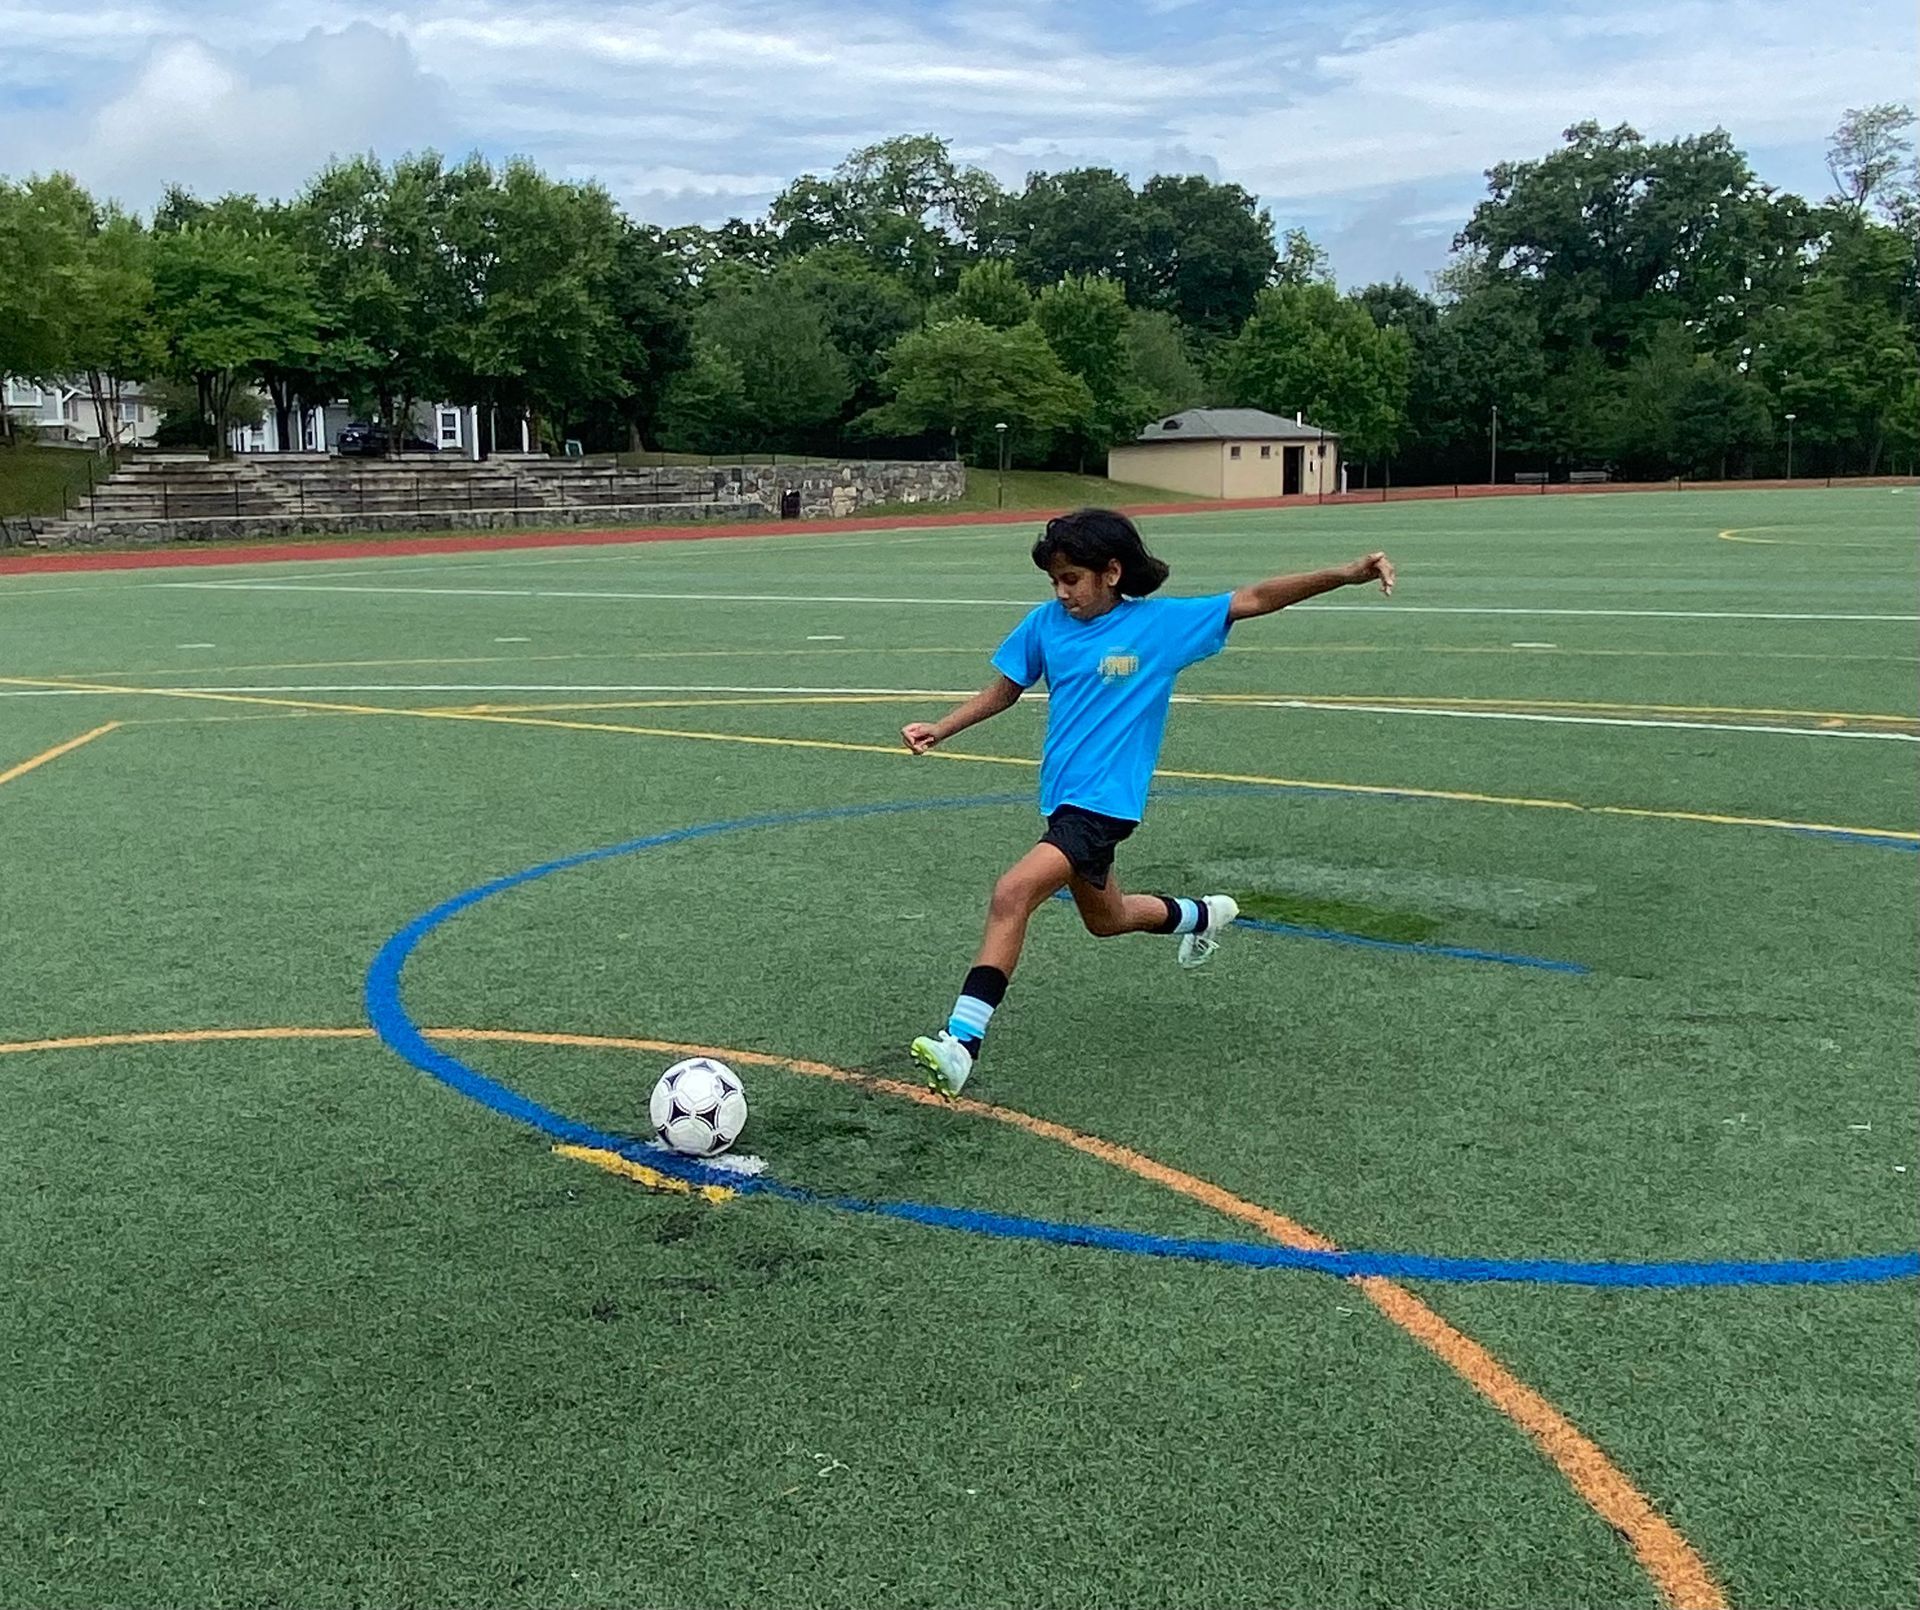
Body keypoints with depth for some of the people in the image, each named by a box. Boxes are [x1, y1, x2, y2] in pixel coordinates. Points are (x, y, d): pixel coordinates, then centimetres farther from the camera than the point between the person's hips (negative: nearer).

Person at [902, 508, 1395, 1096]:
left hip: (1105, 801, -7)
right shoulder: (1046, 623, 3)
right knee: (1105, 920, 26)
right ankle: (1204, 915, 55)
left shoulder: (1162, 623, -8)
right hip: (1062, 799, 7)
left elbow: (1255, 599, -7)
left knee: (1012, 893, -25)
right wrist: (939, 729, 4)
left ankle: (962, 1039, -24)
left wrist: (1347, 574, -15)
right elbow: (1003, 690, 16)